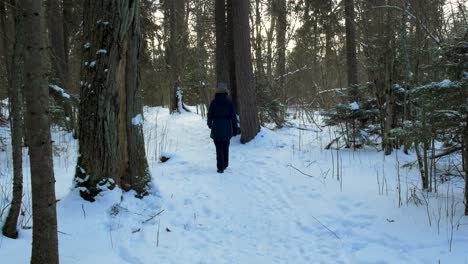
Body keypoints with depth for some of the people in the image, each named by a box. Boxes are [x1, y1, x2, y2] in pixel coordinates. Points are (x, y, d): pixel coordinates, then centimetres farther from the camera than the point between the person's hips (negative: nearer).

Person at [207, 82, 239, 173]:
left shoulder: (214, 102, -8)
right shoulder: (229, 101, -5)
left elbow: (210, 115, -1)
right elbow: (233, 116, -4)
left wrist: (210, 124, 19)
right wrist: (235, 128, 3)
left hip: (217, 128, -2)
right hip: (227, 128, 2)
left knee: (219, 148, 3)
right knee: (226, 147, 18)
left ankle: (220, 168, 0)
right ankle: (225, 165, 30)